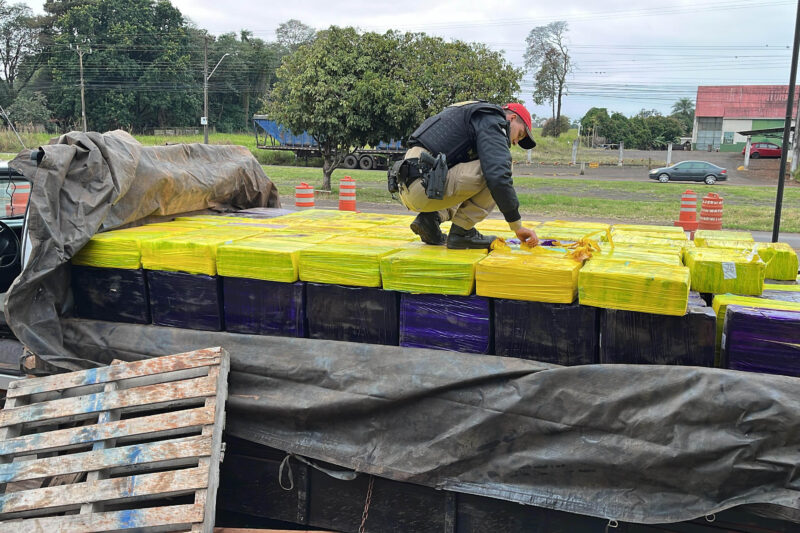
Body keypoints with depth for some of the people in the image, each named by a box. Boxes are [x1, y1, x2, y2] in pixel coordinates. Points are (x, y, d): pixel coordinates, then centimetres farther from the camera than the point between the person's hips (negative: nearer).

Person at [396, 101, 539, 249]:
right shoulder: (492, 121, -2)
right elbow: (499, 176, -16)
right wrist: (517, 226, -9)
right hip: (423, 187, -10)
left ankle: (430, 217, 9)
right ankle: (461, 232, -3)